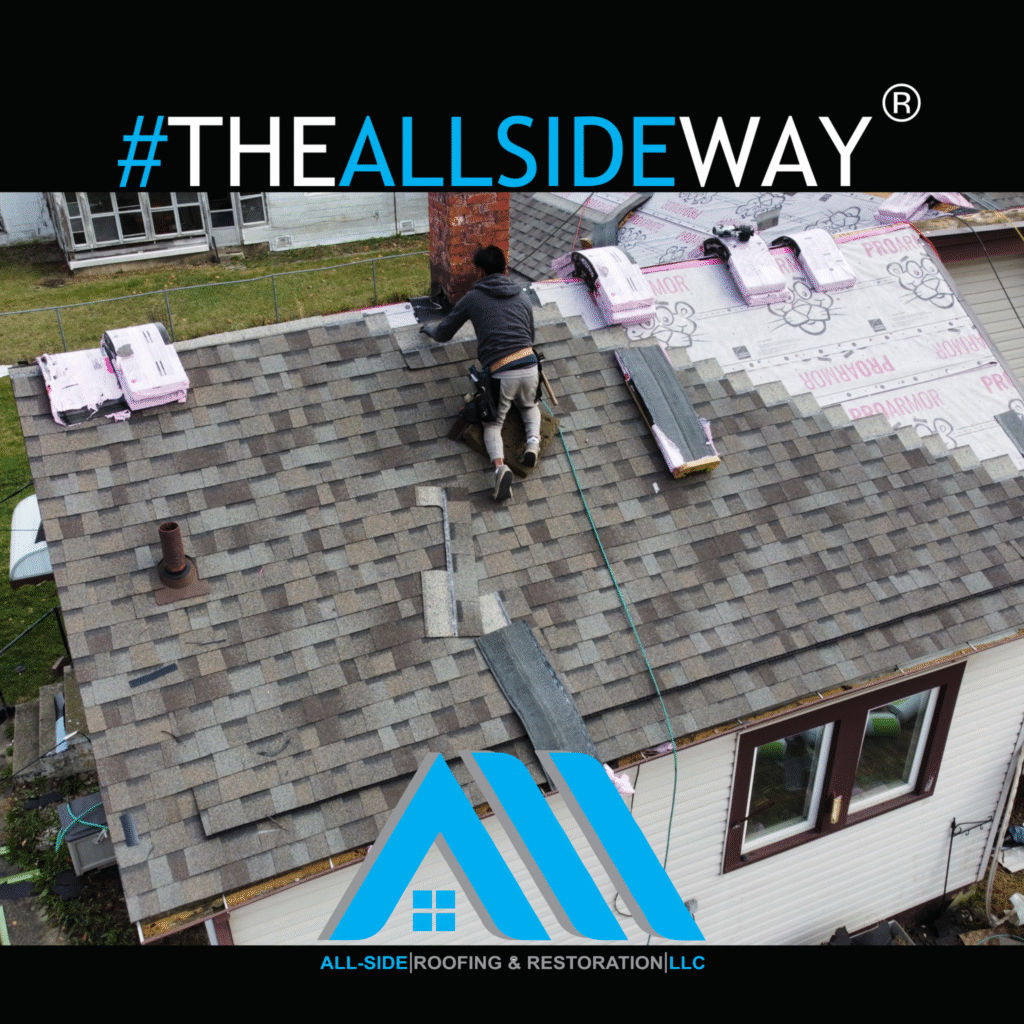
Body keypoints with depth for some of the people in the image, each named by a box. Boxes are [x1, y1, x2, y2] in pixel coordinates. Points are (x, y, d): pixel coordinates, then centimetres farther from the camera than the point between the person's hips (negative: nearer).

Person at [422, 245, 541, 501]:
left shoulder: (472, 298, 9)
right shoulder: (523, 298, 17)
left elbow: (443, 334, 17)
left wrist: (429, 330, 40)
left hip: (500, 373, -3)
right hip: (529, 366, 3)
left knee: (493, 423, 13)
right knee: (529, 406, 33)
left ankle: (499, 466, -17)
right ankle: (533, 439, 2)